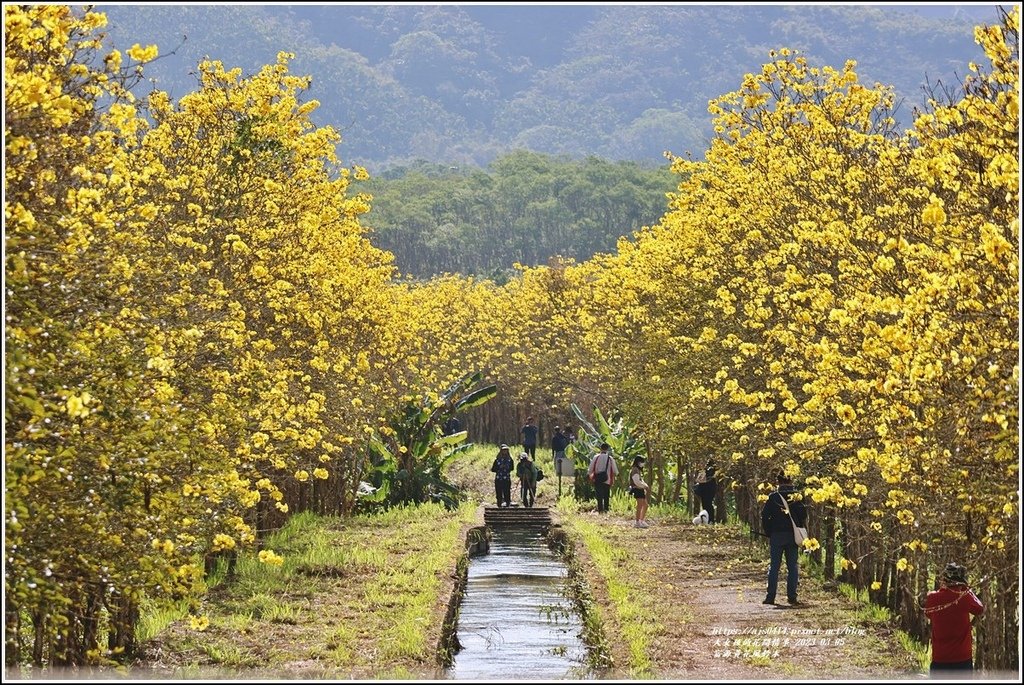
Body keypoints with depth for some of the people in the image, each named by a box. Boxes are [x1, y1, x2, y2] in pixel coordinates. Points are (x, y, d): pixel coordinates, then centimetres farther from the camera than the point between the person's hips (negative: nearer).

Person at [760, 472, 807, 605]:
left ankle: (770, 596, -1)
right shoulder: (797, 498, 1)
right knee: (792, 567, 7)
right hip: (793, 537, 1)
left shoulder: (773, 497, -3)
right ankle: (792, 596, 3)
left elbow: (764, 515, -7)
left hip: (776, 535, -1)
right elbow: (804, 516, 0)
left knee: (774, 566, 3)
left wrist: (768, 532, 3)